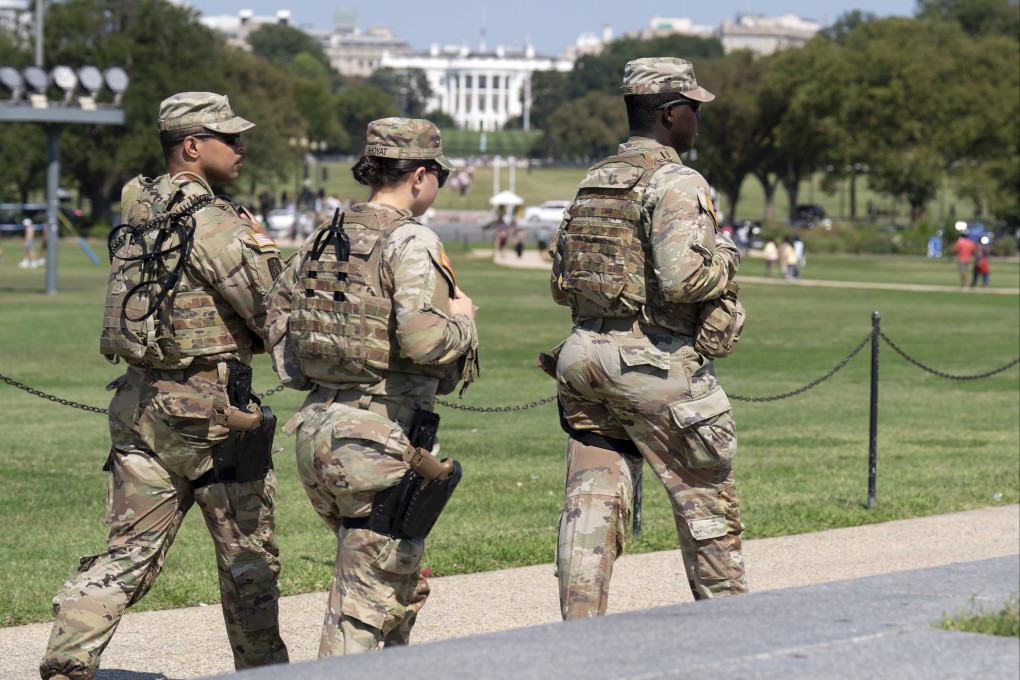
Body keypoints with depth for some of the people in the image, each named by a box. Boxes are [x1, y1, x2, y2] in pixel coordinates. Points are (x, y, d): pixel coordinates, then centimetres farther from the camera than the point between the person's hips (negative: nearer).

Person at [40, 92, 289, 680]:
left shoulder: (140, 209, 11)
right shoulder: (211, 221, -15)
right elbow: (273, 312, -16)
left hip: (139, 401, 8)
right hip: (206, 408, -7)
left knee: (132, 549, 7)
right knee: (249, 555, 8)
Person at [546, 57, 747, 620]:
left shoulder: (593, 183, 14)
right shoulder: (676, 183, -11)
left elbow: (560, 284, 17)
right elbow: (683, 278, -24)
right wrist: (724, 261, -4)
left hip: (584, 356, 7)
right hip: (654, 363, -7)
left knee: (592, 502, 4)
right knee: (708, 505, 8)